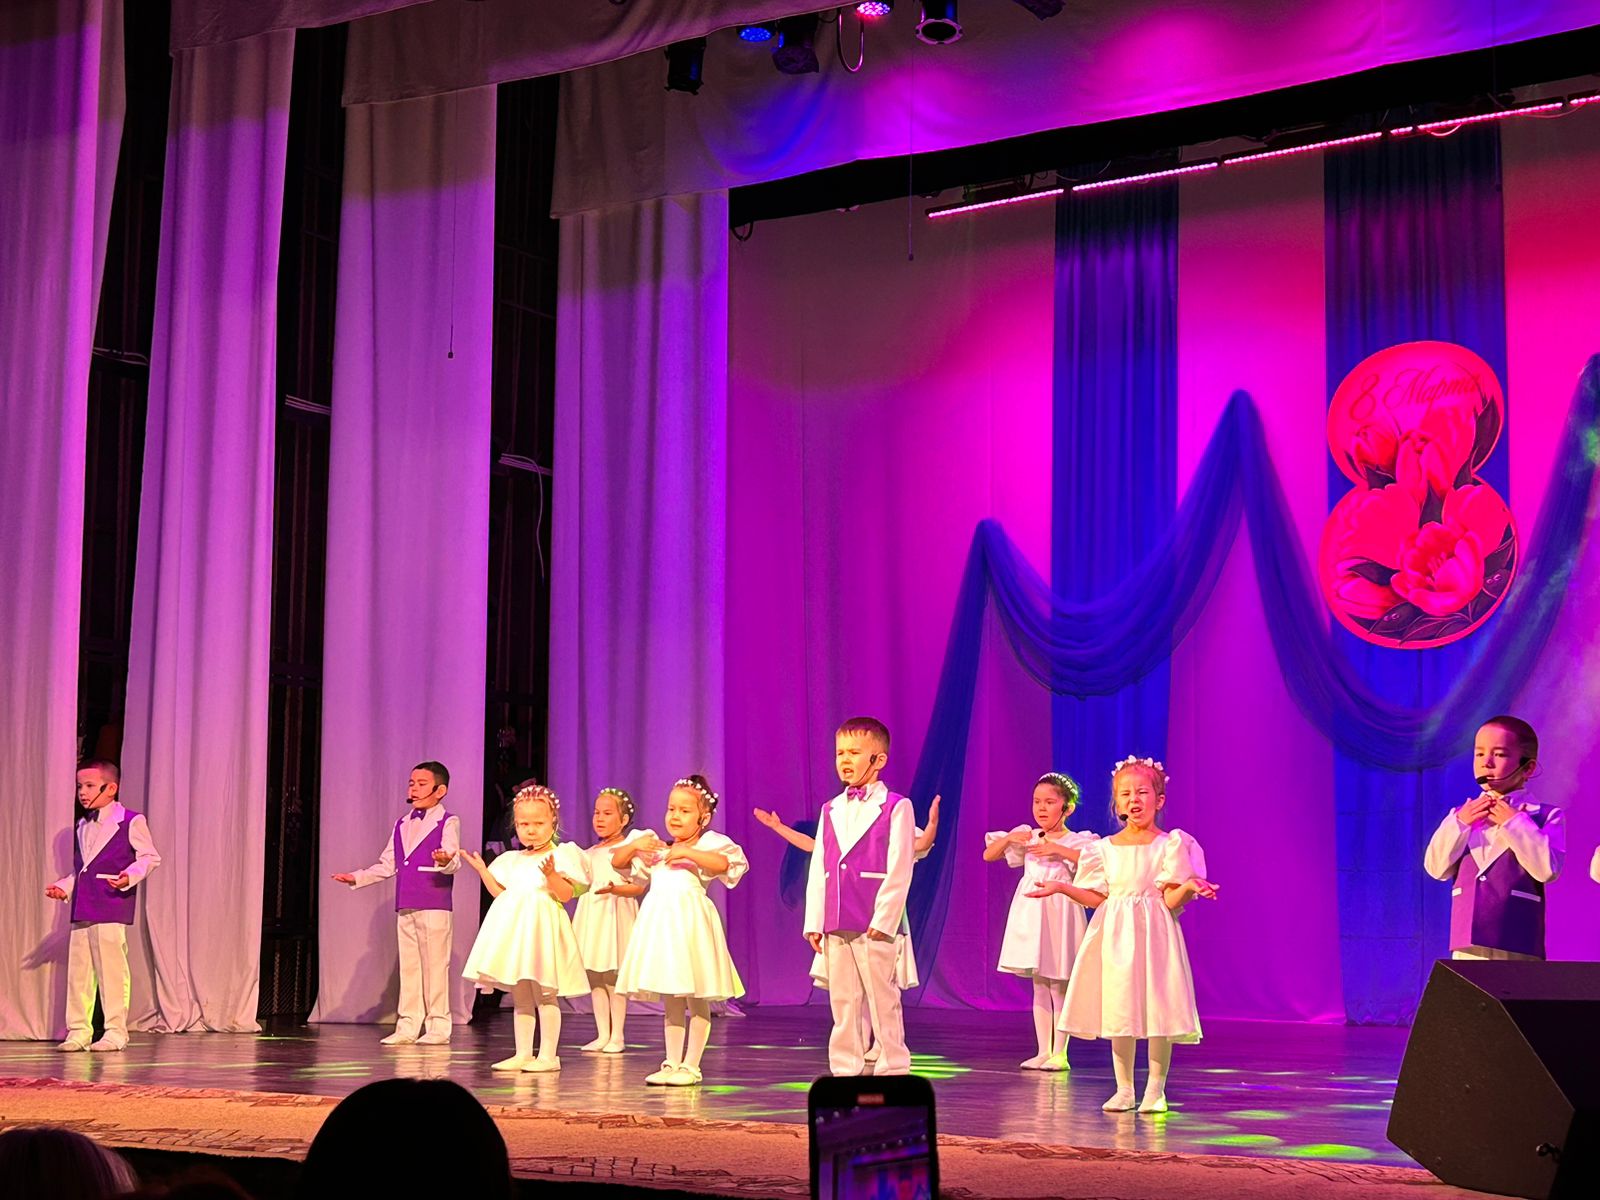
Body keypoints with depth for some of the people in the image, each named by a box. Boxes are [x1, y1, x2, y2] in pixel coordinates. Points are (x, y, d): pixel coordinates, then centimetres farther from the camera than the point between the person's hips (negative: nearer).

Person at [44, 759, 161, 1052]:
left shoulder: (131, 822, -2)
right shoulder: (82, 827, 19)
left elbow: (149, 857, -5)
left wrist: (129, 876, -21)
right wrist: (63, 886, 11)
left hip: (112, 910, -7)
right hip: (81, 911, 7)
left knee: (112, 970, -5)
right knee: (77, 970, 6)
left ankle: (115, 1031, 2)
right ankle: (78, 1031, 12)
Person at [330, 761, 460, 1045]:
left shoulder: (447, 822, -2)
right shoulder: (402, 825, 18)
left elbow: (453, 860, -16)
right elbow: (386, 865, 20)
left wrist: (445, 861, -39)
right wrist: (357, 877, 10)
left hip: (434, 907, -6)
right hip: (405, 907, 7)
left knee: (435, 965, -4)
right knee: (408, 967, 7)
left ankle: (438, 1026, 1)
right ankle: (407, 1025, 10)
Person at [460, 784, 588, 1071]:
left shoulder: (562, 854, -3)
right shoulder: (513, 860, 17)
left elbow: (566, 894, -11)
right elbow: (502, 893, 18)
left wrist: (552, 875, -27)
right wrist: (483, 871, 13)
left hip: (542, 927, -7)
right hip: (514, 929, 7)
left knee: (544, 993, -5)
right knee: (520, 995, 9)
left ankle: (548, 1055, -1)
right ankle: (523, 1053, 15)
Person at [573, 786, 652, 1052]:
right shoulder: (590, 854, 15)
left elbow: (638, 886, -10)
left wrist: (615, 889, -27)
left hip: (617, 913, -6)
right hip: (592, 913, 6)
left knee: (613, 978, -5)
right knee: (594, 979, 6)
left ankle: (616, 1036, 3)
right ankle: (602, 1035, 13)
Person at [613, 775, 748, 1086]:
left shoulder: (709, 843, -1)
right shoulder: (656, 849, 18)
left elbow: (724, 863, -22)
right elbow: (617, 861, 20)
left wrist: (686, 852, -22)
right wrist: (635, 846, 1)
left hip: (690, 921, -6)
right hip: (660, 921, 6)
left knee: (696, 999, -1)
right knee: (671, 1001, 11)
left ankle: (691, 1066, 3)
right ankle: (671, 1064, 15)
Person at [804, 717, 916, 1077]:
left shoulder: (895, 808, -3)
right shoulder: (831, 810, 14)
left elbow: (898, 872, -9)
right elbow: (817, 871, 13)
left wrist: (883, 920, -15)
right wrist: (814, 922, 7)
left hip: (874, 925, -6)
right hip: (835, 926, 6)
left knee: (882, 999, -1)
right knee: (842, 1002, 9)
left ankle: (893, 1069, 6)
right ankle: (845, 1069, 15)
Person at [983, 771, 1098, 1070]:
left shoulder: (1078, 842, -3)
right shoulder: (1027, 838, 11)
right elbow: (988, 855, 14)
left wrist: (1060, 850, -24)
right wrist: (1009, 838, -5)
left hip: (1060, 914, -5)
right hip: (1030, 912, 5)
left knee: (1060, 987, -1)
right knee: (1039, 987, 9)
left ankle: (1059, 1054, 5)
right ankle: (1042, 1051, 14)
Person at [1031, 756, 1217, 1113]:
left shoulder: (1170, 844, -1)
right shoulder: (1105, 847, 10)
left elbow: (1171, 901, -7)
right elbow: (1099, 899, 12)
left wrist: (1189, 886, -27)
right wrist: (1061, 888, 5)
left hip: (1153, 932, -3)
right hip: (1114, 935, 3)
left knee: (1157, 1010, -6)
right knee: (1117, 1010, 3)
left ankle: (1155, 1088, 6)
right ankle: (1123, 1089, 14)